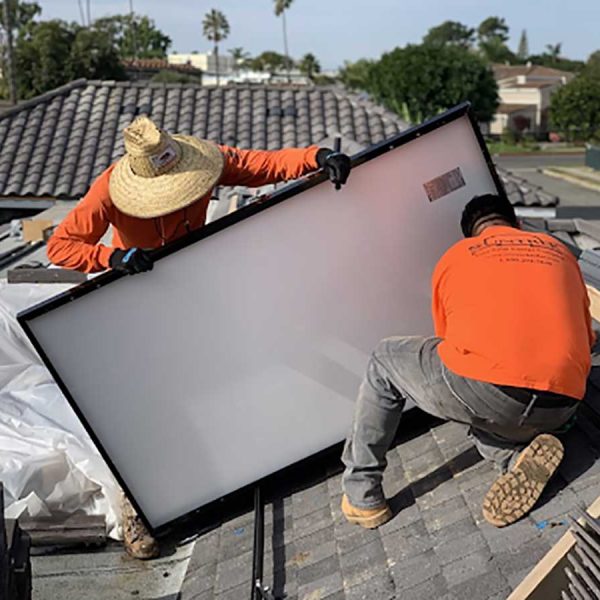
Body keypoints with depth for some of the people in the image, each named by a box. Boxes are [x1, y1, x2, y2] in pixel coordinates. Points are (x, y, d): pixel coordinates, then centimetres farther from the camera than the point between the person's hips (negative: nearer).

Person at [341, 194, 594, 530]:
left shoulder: (454, 258, 19)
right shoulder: (560, 252, 24)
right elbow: (586, 337, 33)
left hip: (483, 390, -4)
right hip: (559, 410, 4)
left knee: (384, 363, 23)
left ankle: (361, 497, 21)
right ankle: (519, 455, 3)